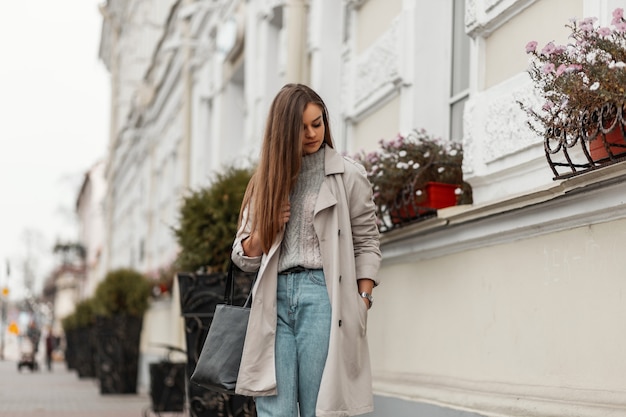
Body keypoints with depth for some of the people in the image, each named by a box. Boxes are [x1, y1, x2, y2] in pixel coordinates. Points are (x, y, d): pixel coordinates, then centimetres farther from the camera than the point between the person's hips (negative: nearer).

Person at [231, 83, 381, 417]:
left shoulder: (348, 175, 9)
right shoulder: (267, 180, 18)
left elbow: (366, 244, 6)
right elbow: (244, 258, 19)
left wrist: (362, 302, -6)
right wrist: (265, 231, -1)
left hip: (324, 295, -3)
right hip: (275, 300, 3)